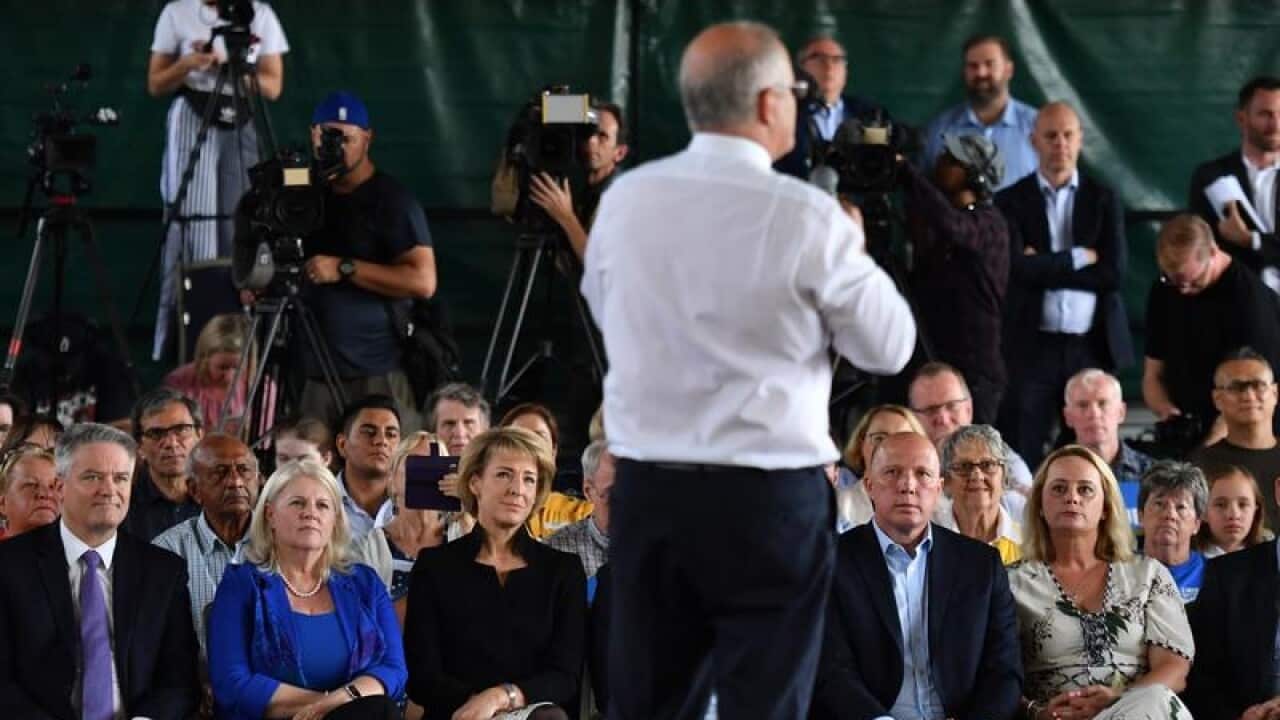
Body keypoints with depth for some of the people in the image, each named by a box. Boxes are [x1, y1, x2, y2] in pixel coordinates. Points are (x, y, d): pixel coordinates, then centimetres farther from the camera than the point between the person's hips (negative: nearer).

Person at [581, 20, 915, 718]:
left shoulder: (623, 201, 0)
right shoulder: (807, 216, -14)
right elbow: (889, 346, -2)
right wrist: (852, 254, 13)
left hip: (646, 487, 4)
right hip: (768, 497, -4)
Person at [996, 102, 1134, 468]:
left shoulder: (1103, 200, 9)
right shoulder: (1012, 201, 5)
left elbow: (1114, 272, -4)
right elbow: (1016, 268, -10)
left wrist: (1044, 268, -7)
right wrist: (1079, 258, -8)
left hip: (1093, 345, 1)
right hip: (1032, 346, -1)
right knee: (1022, 460, -2)